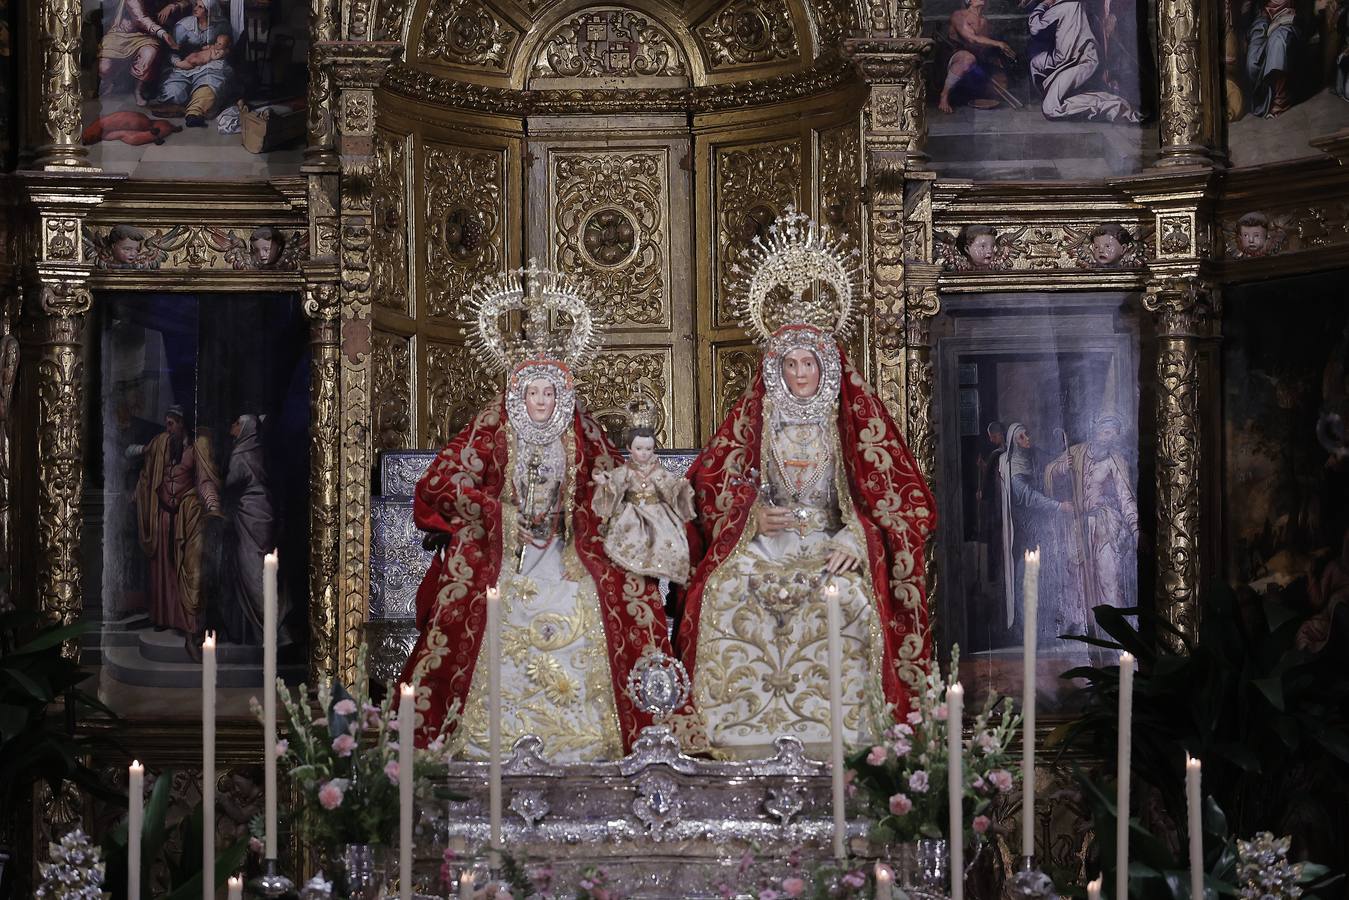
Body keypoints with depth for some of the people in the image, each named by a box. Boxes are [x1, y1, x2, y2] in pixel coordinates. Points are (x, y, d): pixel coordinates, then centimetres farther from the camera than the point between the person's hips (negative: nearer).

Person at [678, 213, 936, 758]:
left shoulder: (856, 418, 5)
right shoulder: (754, 417, 11)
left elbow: (892, 494, 1)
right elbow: (713, 482, 13)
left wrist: (853, 540, -15)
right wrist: (754, 513, -6)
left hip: (831, 543, -2)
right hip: (765, 541, 2)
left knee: (845, 594, -33)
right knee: (728, 591, -28)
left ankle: (830, 732, -26)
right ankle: (745, 730, -23)